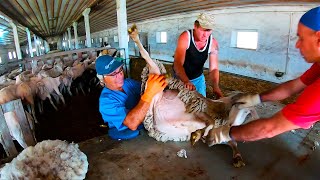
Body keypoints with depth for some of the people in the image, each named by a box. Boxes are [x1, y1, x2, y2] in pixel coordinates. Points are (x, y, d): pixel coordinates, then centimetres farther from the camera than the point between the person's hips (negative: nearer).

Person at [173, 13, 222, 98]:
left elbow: (213, 68, -16)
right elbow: (178, 64, -37)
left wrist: (216, 86, -35)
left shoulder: (213, 43, -16)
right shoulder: (185, 37, -27)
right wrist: (186, 81, -54)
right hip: (181, 77, -3)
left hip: (198, 78, 3)